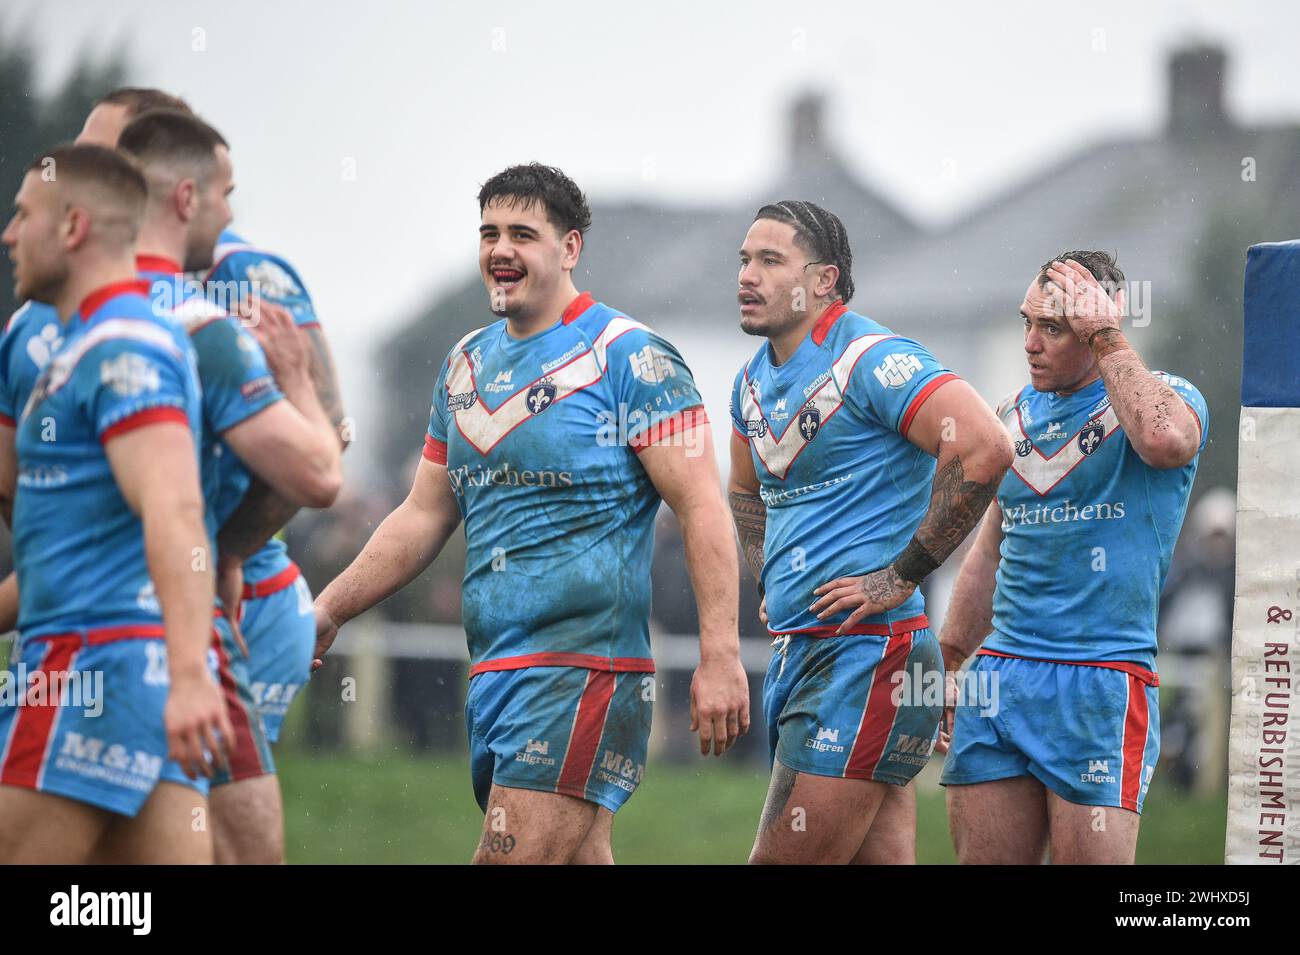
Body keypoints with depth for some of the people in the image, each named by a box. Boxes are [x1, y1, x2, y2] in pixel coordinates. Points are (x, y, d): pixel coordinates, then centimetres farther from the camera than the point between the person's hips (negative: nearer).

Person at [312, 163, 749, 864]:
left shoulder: (628, 356, -6)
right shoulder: (465, 364, 16)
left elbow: (702, 507, -11)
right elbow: (424, 516, 22)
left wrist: (720, 657, -18)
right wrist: (329, 609, 13)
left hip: (586, 666, -7)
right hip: (491, 668, 7)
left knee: (513, 854, -15)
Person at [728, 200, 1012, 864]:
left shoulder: (871, 359, -12)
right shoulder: (755, 381, 15)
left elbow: (984, 448, -24)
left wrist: (903, 576, -19)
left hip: (866, 650, -9)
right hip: (793, 653, 9)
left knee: (783, 858, -12)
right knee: (883, 859, 8)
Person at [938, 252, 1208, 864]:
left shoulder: (1166, 396, -2)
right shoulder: (1018, 414, 16)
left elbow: (1164, 440, -29)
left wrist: (1105, 334, -18)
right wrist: (945, 664, 22)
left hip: (1101, 681, -6)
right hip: (998, 674, 6)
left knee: (1088, 855, -10)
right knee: (983, 858, 2)